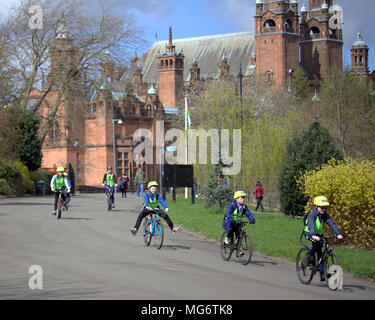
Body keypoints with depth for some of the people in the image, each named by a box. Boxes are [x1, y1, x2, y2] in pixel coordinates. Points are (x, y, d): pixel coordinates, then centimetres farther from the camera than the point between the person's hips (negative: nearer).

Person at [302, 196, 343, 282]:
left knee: (319, 252, -5)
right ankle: (309, 258, -15)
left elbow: (331, 224, -18)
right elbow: (311, 225, -38)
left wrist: (338, 234, -33)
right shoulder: (312, 213, -23)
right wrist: (313, 235, -55)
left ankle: (322, 272, -3)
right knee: (317, 243, -33)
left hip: (319, 233, 5)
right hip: (309, 233, -5)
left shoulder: (325, 214, -8)